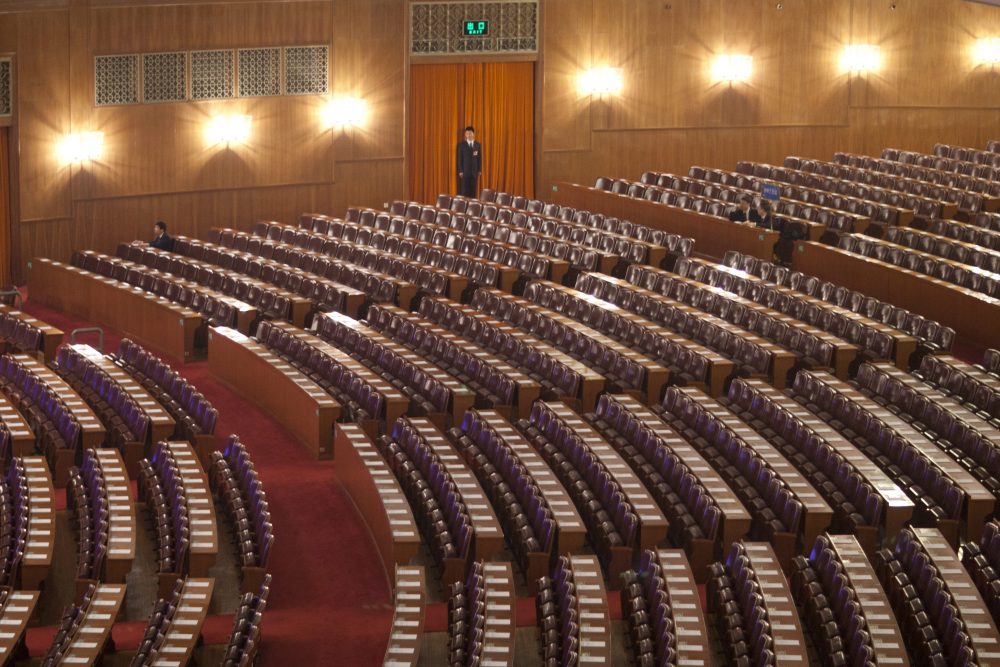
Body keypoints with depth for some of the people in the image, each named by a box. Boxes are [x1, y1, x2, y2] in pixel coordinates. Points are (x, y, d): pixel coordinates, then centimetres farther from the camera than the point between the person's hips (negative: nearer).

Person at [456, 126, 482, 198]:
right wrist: (460, 171, -8)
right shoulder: (461, 145, 0)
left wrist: (480, 170, 3)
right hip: (465, 171, -3)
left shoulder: (478, 145, 9)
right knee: (464, 191, -5)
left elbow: (480, 158, 9)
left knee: (473, 191, 2)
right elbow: (459, 158, -2)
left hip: (474, 171, 3)